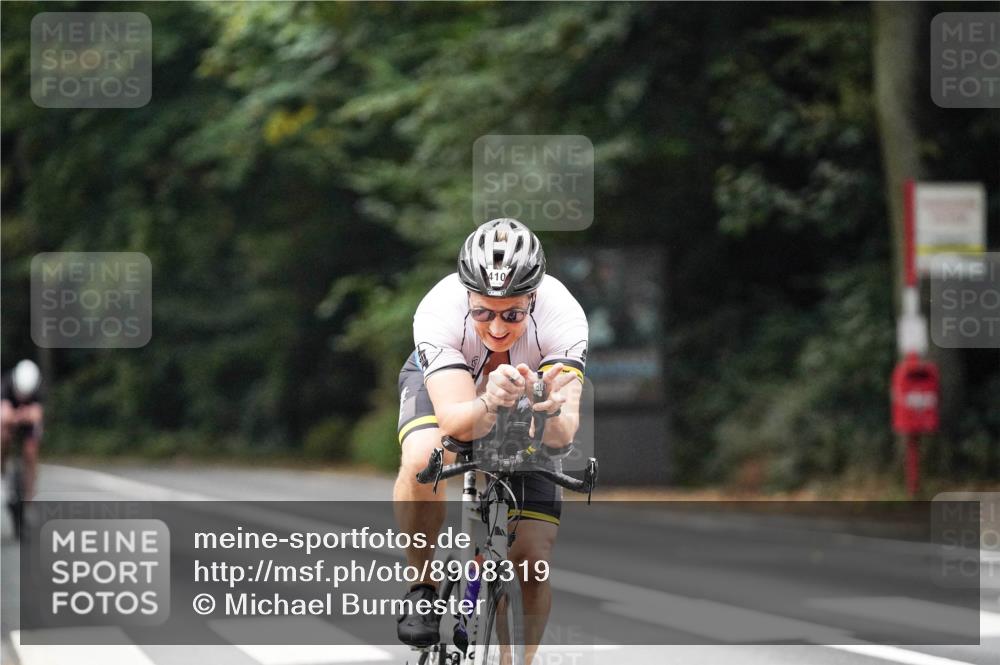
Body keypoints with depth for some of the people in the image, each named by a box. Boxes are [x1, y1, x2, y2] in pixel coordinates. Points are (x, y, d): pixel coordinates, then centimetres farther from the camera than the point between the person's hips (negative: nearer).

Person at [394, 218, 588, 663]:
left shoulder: (563, 315, -36)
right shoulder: (439, 310, -38)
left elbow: (563, 433, -43)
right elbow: (458, 422, -45)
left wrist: (552, 411, -65)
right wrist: (490, 402, -66)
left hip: (526, 395, 1)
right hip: (445, 384, -1)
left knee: (533, 560, -11)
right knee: (421, 460, -35)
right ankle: (423, 589, -13)